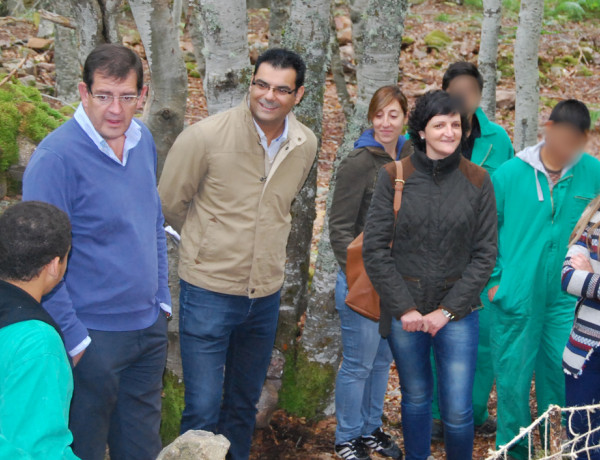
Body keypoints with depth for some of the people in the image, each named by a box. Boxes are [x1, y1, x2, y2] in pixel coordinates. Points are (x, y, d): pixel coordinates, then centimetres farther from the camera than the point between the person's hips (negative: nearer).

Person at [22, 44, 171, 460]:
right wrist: (74, 339, -17)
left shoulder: (143, 140, 3)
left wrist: (162, 299, 12)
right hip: (93, 336, -6)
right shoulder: (56, 157, -19)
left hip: (150, 328, 7)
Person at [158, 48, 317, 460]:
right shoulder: (205, 136, -15)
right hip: (209, 291, -5)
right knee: (203, 409, -3)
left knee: (245, 402, 19)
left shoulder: (305, 145, -1)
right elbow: (170, 203, -2)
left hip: (267, 293, 5)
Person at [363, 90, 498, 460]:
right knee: (415, 397, 16)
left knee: (458, 410, 0)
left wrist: (447, 310, -9)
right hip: (404, 311, 0)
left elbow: (486, 254, -2)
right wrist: (404, 308, -11)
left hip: (458, 313, 0)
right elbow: (375, 249, -5)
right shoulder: (394, 176, -4)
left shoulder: (478, 181, -2)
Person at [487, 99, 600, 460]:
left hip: (567, 300, 1)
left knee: (562, 378, 10)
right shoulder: (510, 174, -5)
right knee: (513, 377, 8)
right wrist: (494, 279, 0)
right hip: (517, 297, -1)